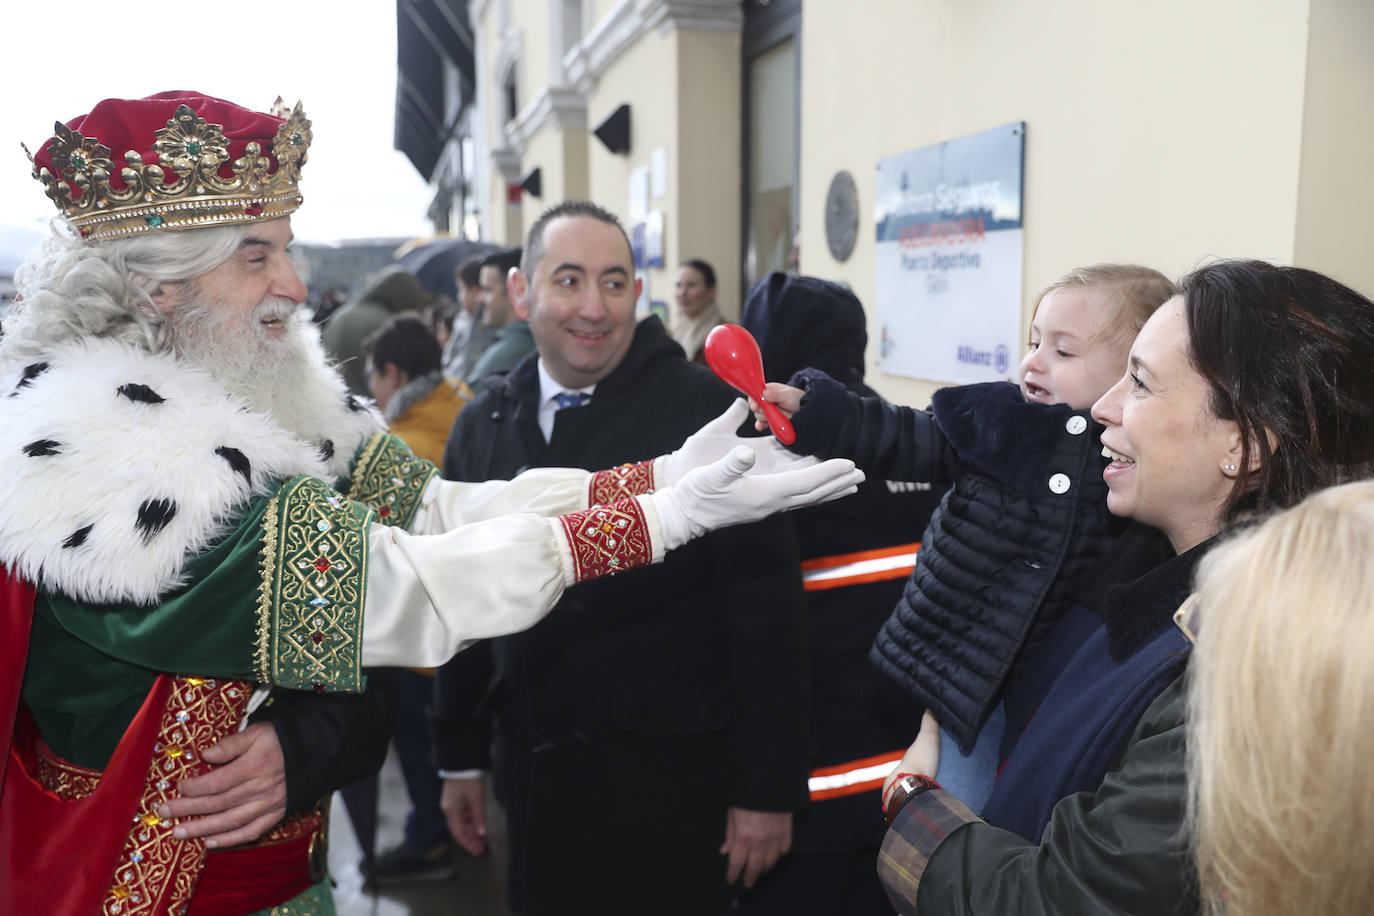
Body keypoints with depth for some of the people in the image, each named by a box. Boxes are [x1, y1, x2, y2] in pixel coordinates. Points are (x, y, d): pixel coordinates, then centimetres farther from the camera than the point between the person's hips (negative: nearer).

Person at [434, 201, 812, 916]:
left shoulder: (710, 411, -13)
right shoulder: (482, 427, 4)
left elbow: (764, 608, -13)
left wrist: (768, 787, -12)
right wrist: (460, 756, 13)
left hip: (672, 777, -4)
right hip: (534, 771, 5)